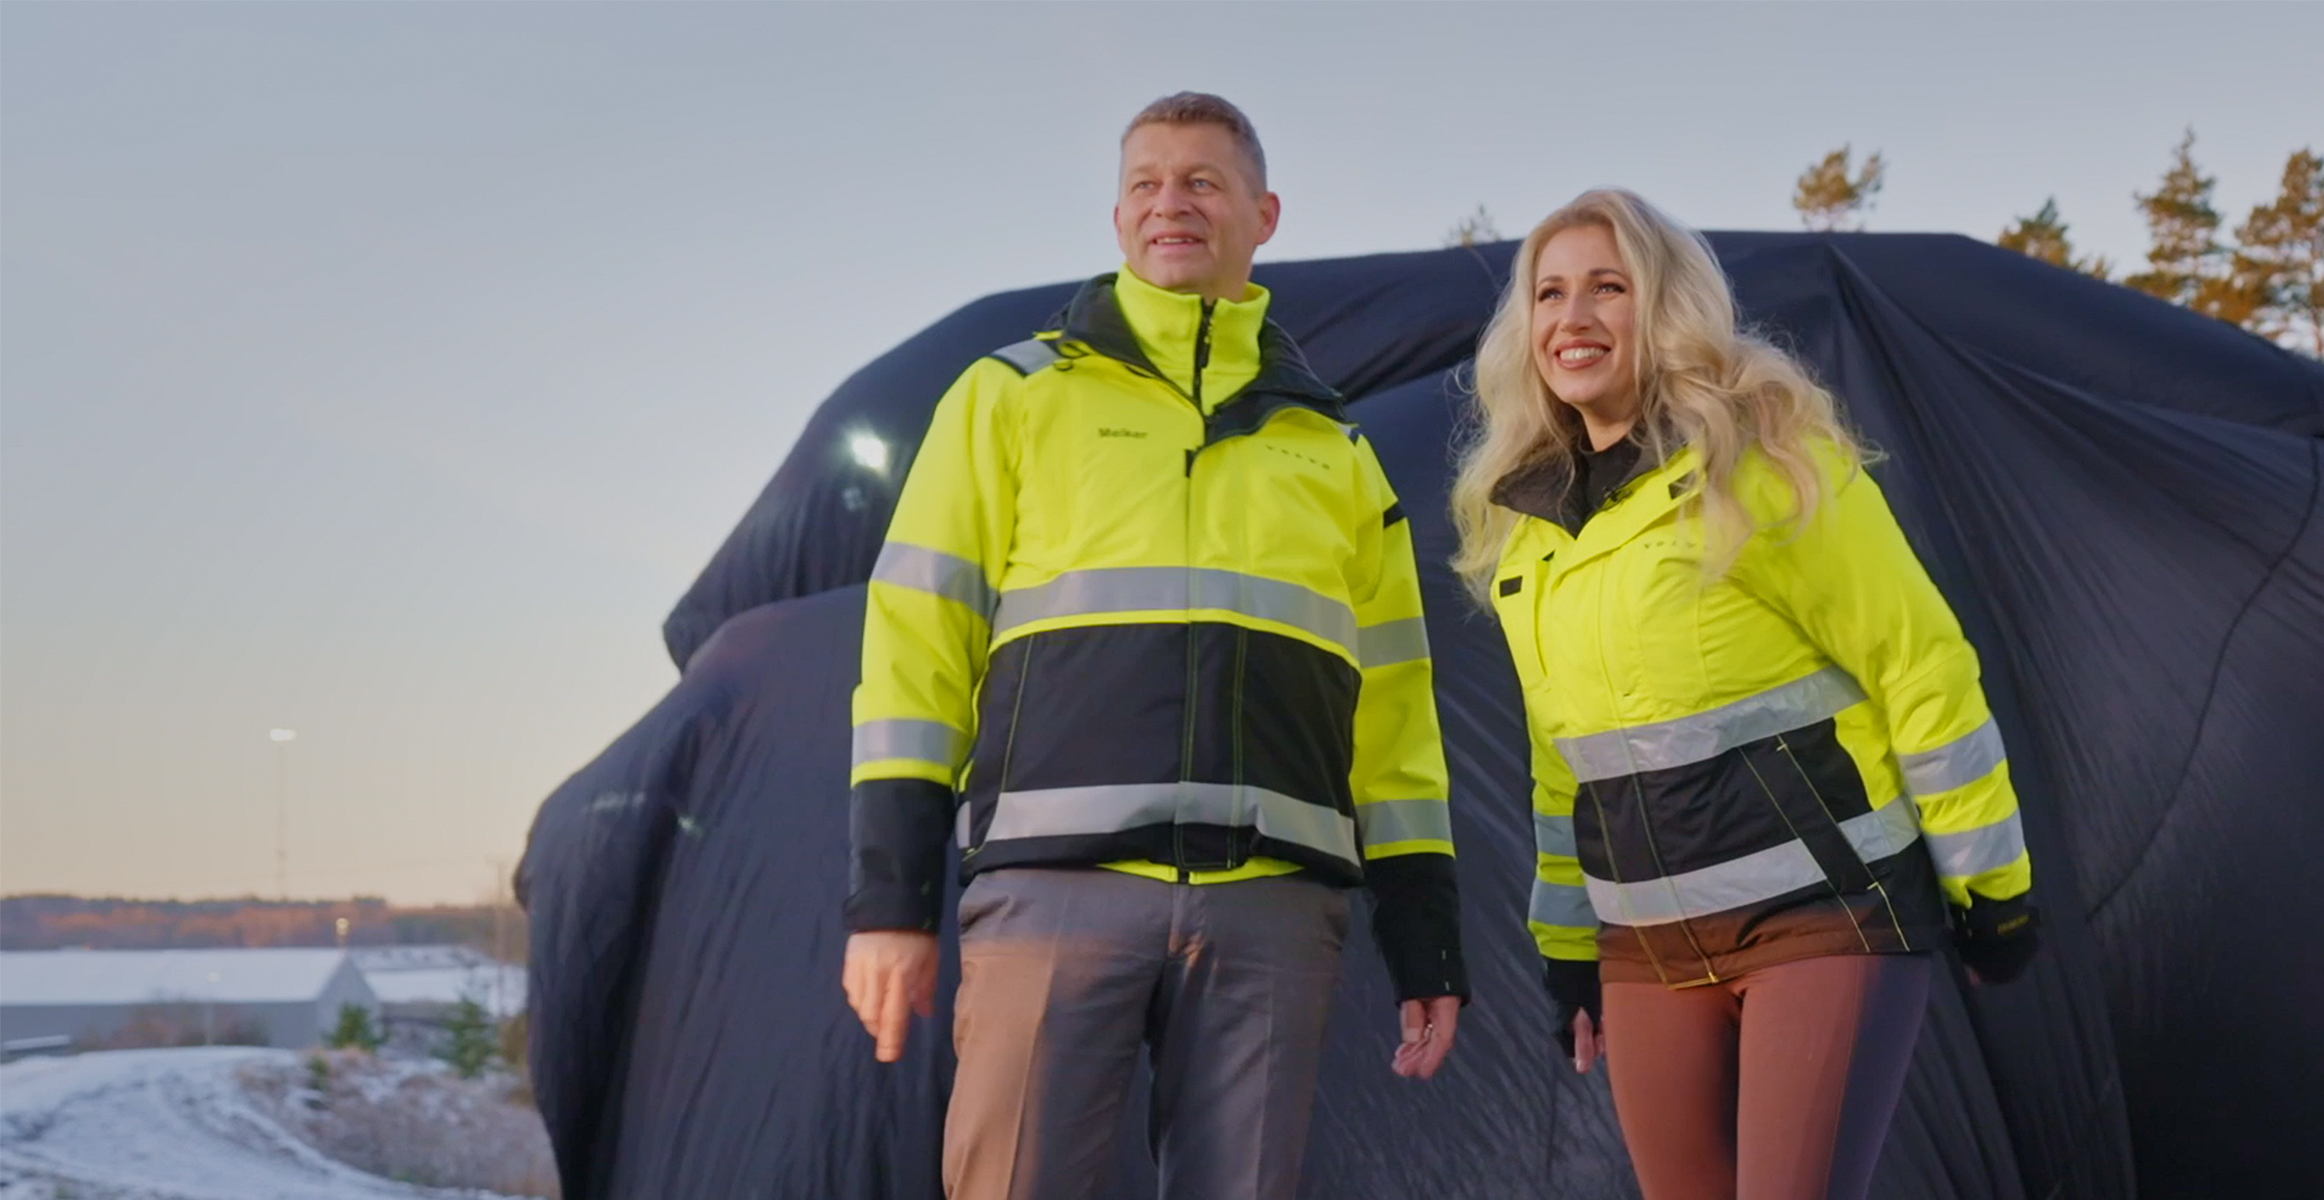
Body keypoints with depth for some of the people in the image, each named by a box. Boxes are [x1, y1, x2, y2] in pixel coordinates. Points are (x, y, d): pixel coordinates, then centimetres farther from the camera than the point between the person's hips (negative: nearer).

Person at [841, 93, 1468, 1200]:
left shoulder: (1331, 448, 21)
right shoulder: (1013, 394, 13)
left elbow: (1391, 705, 19)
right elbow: (916, 642, 6)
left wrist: (1425, 940, 13)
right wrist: (891, 897, -3)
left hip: (1275, 905, 3)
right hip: (1057, 884, -2)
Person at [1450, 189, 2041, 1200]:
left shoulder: (1766, 459, -8)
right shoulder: (1523, 519, 10)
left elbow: (1921, 662, -8)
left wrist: (1988, 884, -7)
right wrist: (1568, 946, 19)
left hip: (1824, 913, -6)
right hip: (1649, 947, 6)